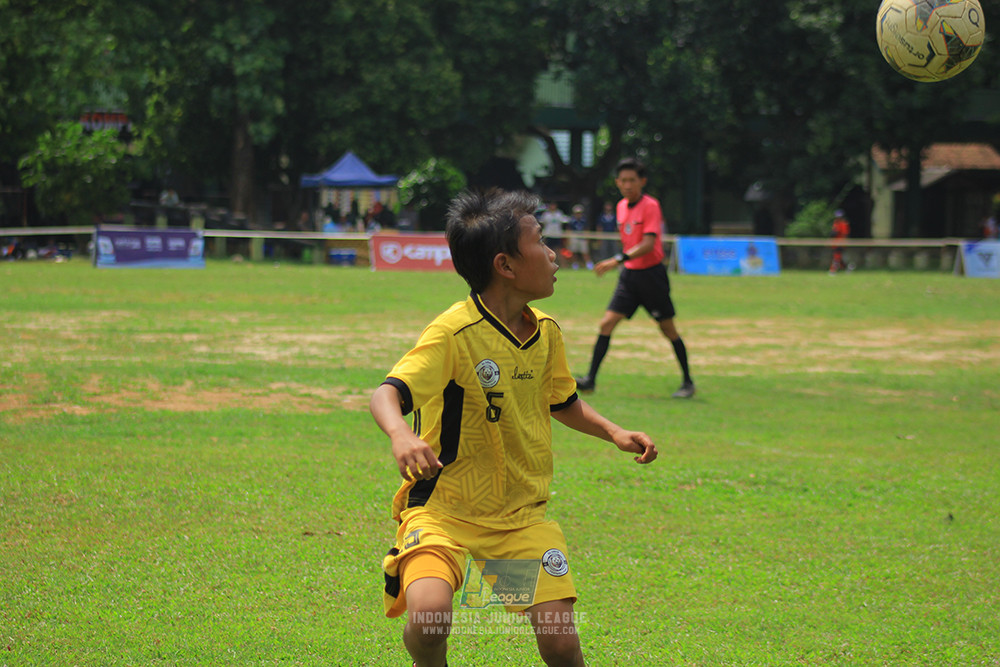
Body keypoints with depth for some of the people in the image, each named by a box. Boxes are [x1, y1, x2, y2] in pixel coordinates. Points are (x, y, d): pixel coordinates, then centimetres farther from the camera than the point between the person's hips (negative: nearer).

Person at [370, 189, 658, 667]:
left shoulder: (546, 332, 4)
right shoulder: (453, 334, -18)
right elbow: (387, 394, -29)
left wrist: (614, 433, 8)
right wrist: (400, 434, -50)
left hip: (521, 515, 5)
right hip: (443, 507, -5)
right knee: (429, 611, -30)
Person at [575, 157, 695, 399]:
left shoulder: (650, 206, -13)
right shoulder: (621, 207, 9)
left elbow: (648, 244, -24)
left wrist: (619, 260, -33)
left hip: (651, 274, -6)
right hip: (629, 275, 6)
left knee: (668, 329, 4)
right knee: (606, 324, -6)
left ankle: (687, 382, 16)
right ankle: (590, 379, -7)